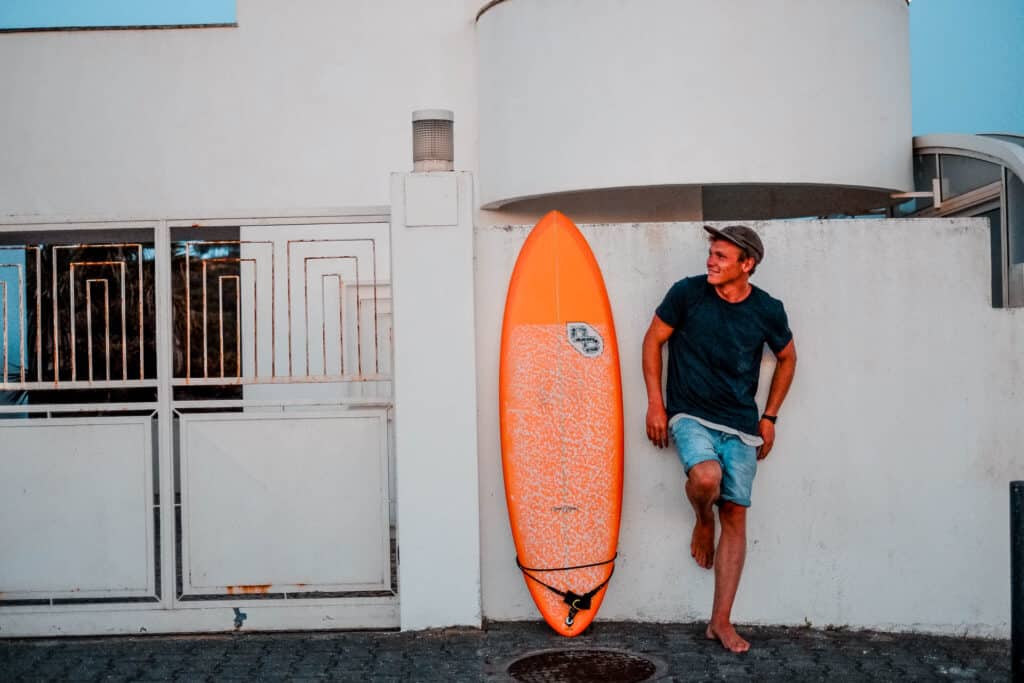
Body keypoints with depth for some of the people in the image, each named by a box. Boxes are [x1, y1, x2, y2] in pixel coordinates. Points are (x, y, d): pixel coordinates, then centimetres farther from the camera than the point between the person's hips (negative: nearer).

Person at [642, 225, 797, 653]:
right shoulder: (687, 293, -9)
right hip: (690, 416, -2)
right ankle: (702, 522, 7)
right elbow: (653, 340, 2)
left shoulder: (768, 310, -3)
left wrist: (770, 417, 9)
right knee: (706, 477, -31)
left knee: (735, 514, 0)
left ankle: (721, 621, 10)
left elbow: (787, 359, 14)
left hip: (741, 425, 2)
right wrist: (656, 404, -2)